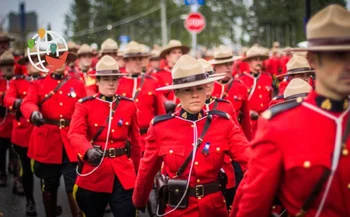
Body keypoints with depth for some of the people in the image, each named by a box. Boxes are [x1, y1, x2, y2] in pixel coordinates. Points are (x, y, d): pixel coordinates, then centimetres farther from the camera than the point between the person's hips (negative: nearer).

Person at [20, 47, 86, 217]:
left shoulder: (78, 84, 7)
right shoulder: (37, 85, 4)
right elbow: (27, 103, -15)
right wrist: (34, 113, -38)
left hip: (72, 145, -1)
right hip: (46, 144, 1)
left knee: (74, 189, -2)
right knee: (49, 189, 14)